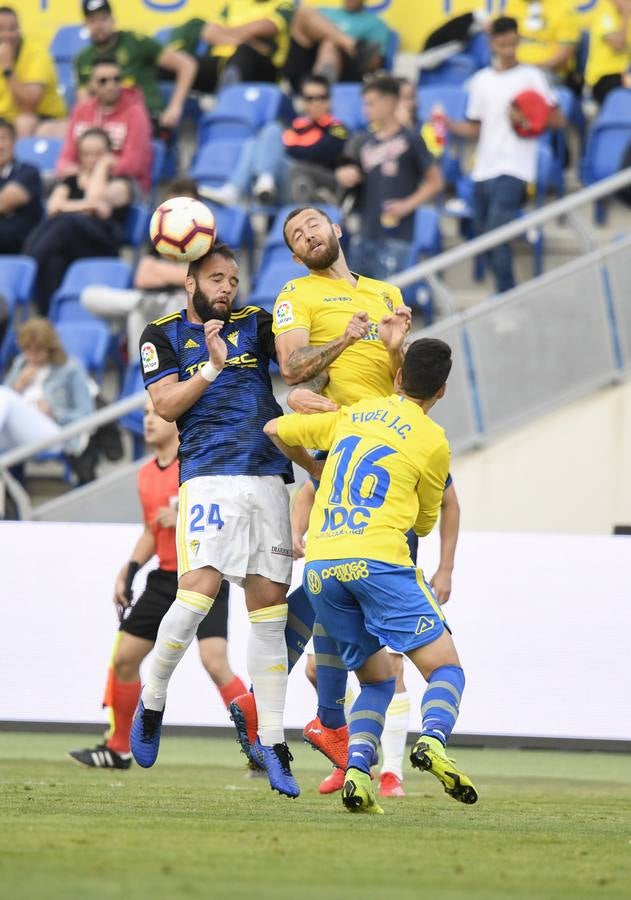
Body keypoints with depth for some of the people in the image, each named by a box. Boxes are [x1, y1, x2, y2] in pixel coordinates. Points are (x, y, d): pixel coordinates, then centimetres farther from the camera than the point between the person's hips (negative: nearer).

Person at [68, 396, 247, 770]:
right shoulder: (146, 474, 12)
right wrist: (129, 570, 12)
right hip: (165, 579, 8)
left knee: (216, 663, -20)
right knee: (124, 658, 8)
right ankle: (118, 748, 23)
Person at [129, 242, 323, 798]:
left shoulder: (253, 324, 17)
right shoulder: (165, 335, 10)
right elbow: (166, 405, -1)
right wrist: (213, 367, -12)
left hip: (269, 476, 3)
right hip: (208, 475, -3)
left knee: (270, 606, 1)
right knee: (198, 589, -21)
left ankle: (270, 741, 5)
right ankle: (152, 701, 1)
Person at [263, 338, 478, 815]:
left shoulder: (351, 415, 19)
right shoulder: (433, 441, 6)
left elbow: (275, 430, 31)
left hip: (319, 568, 5)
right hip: (377, 559, -5)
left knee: (377, 681, 17)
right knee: (445, 668, -1)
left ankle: (357, 769, -9)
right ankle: (433, 739, -33)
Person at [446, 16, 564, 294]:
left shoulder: (532, 77, 1)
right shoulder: (481, 81, 13)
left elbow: (558, 120, -1)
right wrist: (449, 125, -1)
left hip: (513, 169, -6)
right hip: (484, 170, 6)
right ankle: (506, 293, 23)